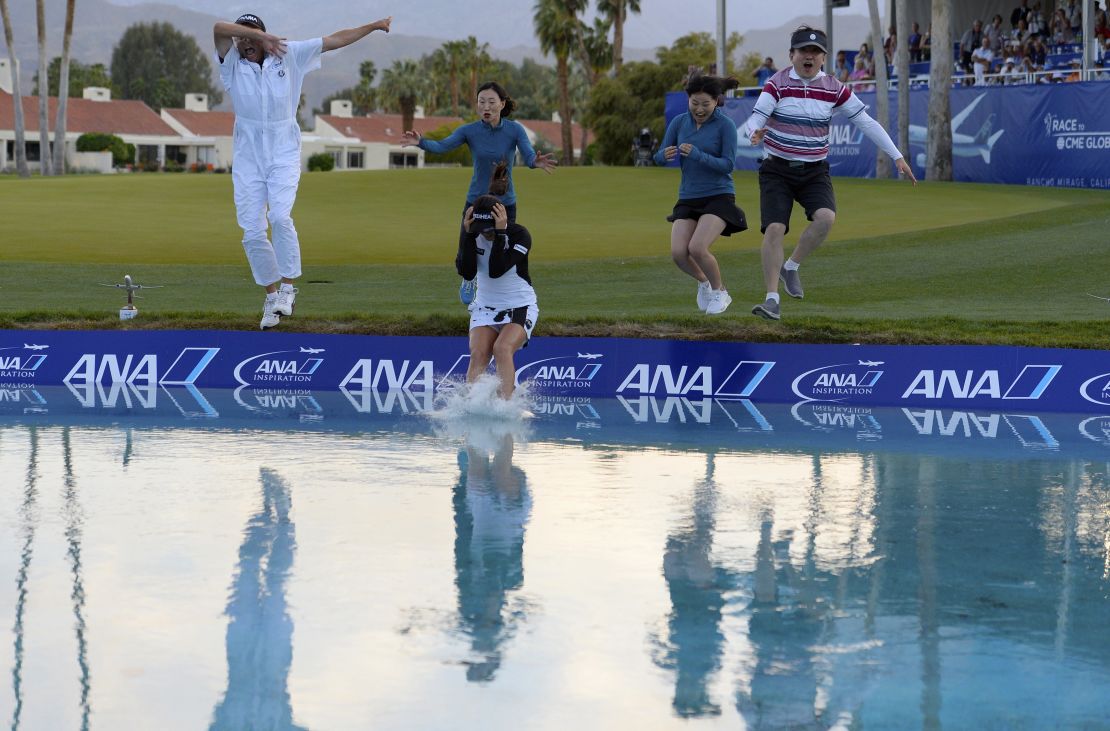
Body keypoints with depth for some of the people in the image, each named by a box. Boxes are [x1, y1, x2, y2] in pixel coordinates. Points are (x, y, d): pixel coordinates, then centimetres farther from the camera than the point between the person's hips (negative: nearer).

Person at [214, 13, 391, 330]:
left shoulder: (289, 54, 2)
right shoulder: (232, 63, -2)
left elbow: (334, 40, 5)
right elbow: (218, 28, -20)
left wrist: (374, 26, 4)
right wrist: (261, 36, -29)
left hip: (284, 153, -1)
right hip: (248, 158, 1)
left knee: (280, 217, -23)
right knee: (252, 233, -2)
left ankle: (287, 287, -10)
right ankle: (272, 295, 13)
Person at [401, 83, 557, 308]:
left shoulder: (515, 130, -13)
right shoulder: (469, 130, -12)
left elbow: (528, 156, -28)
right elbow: (442, 146, -27)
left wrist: (537, 162, -54)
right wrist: (420, 142, -49)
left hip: (505, 203, -1)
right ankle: (470, 278, 35)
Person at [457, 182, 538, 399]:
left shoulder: (519, 235, -18)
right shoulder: (472, 234, -7)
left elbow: (496, 270, -29)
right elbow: (467, 273, -19)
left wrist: (499, 232, -33)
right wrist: (468, 234, -24)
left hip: (520, 308, -4)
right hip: (484, 307, 4)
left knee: (502, 349, -27)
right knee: (478, 354, -17)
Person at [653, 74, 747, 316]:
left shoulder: (725, 125, -10)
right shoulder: (679, 122, 2)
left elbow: (728, 164, -16)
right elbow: (659, 157, 4)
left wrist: (697, 155, -29)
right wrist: (666, 155, -20)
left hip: (718, 197, -4)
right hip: (688, 198, 4)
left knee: (697, 248, -23)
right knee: (678, 253, -12)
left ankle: (719, 292, 4)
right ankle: (703, 282, 22)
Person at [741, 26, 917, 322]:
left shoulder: (834, 88, 0)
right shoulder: (778, 84, -8)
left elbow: (865, 121, 3)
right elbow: (756, 118, -18)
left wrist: (897, 156, -1)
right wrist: (754, 132, -44)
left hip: (815, 171, 2)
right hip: (777, 169, -2)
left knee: (825, 217, -24)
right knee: (774, 229, -15)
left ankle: (791, 267, 0)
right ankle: (772, 298, -8)